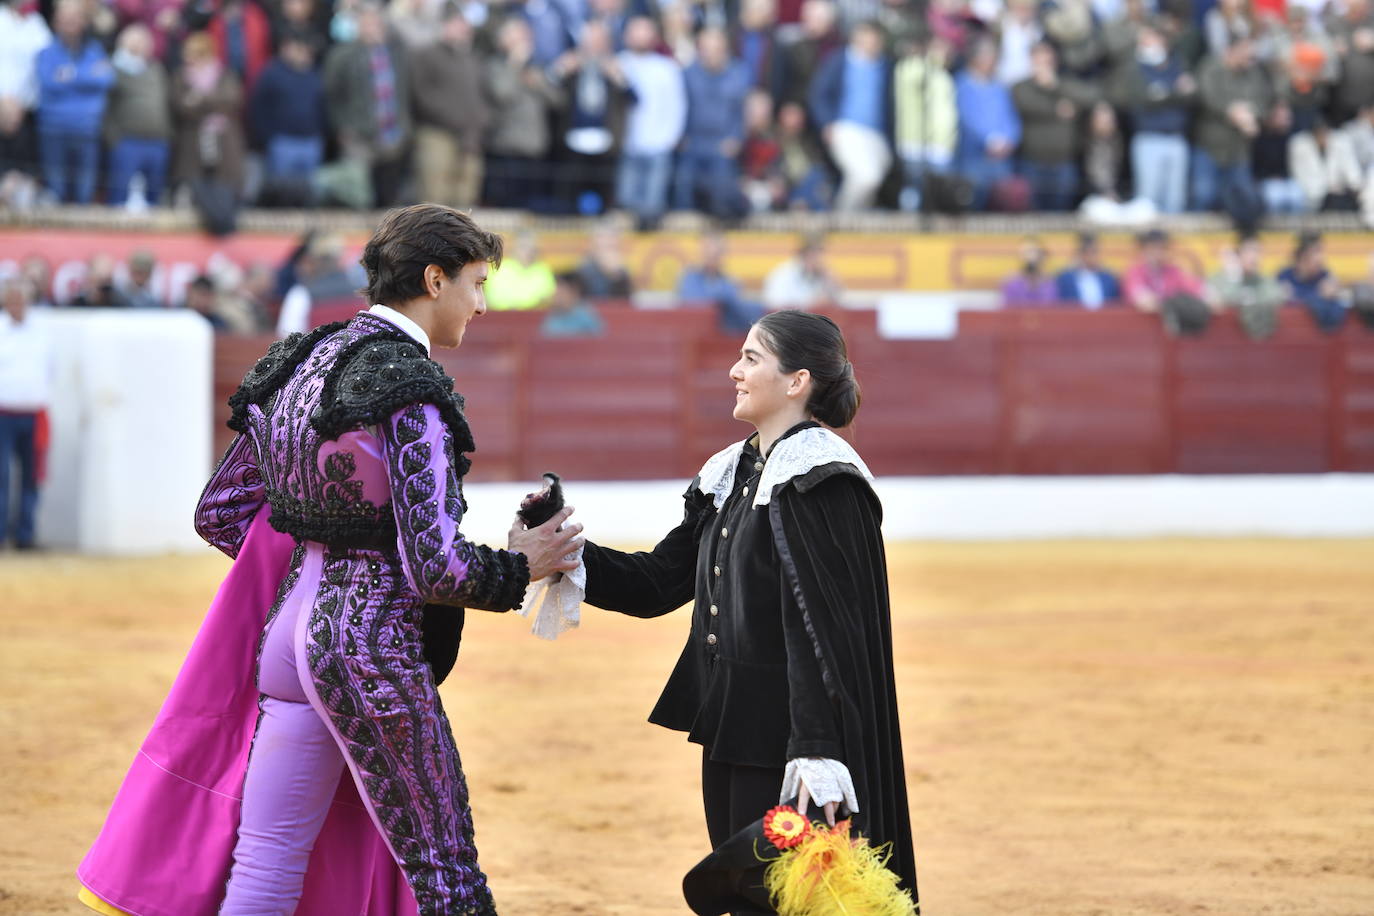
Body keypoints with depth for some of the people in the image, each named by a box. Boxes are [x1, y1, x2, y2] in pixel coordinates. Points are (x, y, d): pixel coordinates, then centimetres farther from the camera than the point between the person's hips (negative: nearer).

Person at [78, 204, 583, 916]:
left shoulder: (299, 364, 10)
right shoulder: (411, 391, -15)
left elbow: (218, 511, 15)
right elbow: (435, 568, -20)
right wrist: (520, 567, -2)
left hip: (289, 625, 8)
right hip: (374, 642, -8)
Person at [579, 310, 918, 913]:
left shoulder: (819, 481, -13)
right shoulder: (729, 477, 14)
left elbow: (825, 623, -20)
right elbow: (656, 584, 15)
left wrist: (818, 749, -27)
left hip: (785, 744, -9)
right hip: (729, 738, 9)